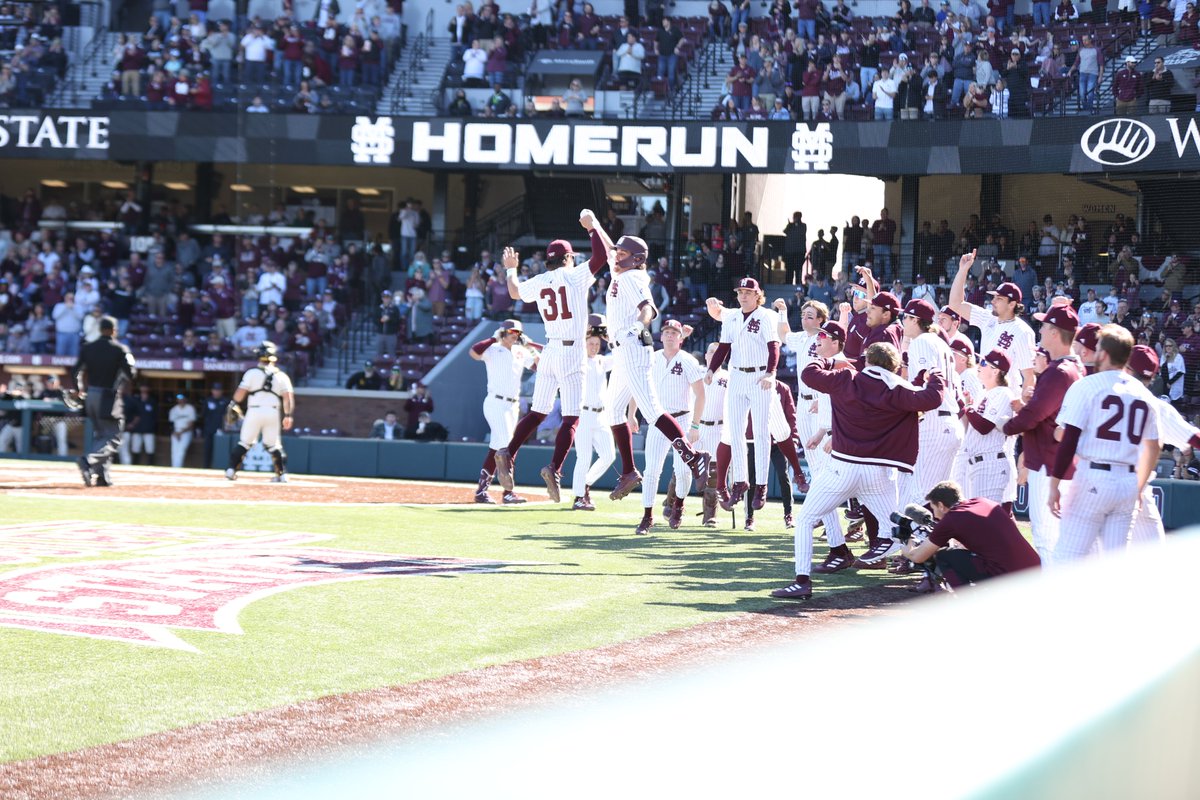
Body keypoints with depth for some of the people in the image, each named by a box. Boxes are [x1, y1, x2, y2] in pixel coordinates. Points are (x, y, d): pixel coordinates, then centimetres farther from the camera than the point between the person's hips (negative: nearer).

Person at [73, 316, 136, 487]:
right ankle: (89, 460, -30)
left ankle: (102, 475, 12)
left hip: (90, 395, 6)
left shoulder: (88, 348, 6)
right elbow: (131, 372, -13)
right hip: (109, 397, -6)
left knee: (99, 435, 17)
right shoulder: (120, 349, -6)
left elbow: (77, 371, 5)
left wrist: (80, 389, 19)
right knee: (112, 438, -4)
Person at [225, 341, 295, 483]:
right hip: (273, 412, 2)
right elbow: (288, 396, 0)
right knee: (274, 445, 12)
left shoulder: (252, 372, 1)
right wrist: (288, 415, 1)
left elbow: (241, 392, -5)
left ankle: (231, 470, 3)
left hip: (254, 411, -2)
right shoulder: (281, 375, 8)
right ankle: (282, 474, 4)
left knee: (244, 442, 8)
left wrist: (233, 404, 8)